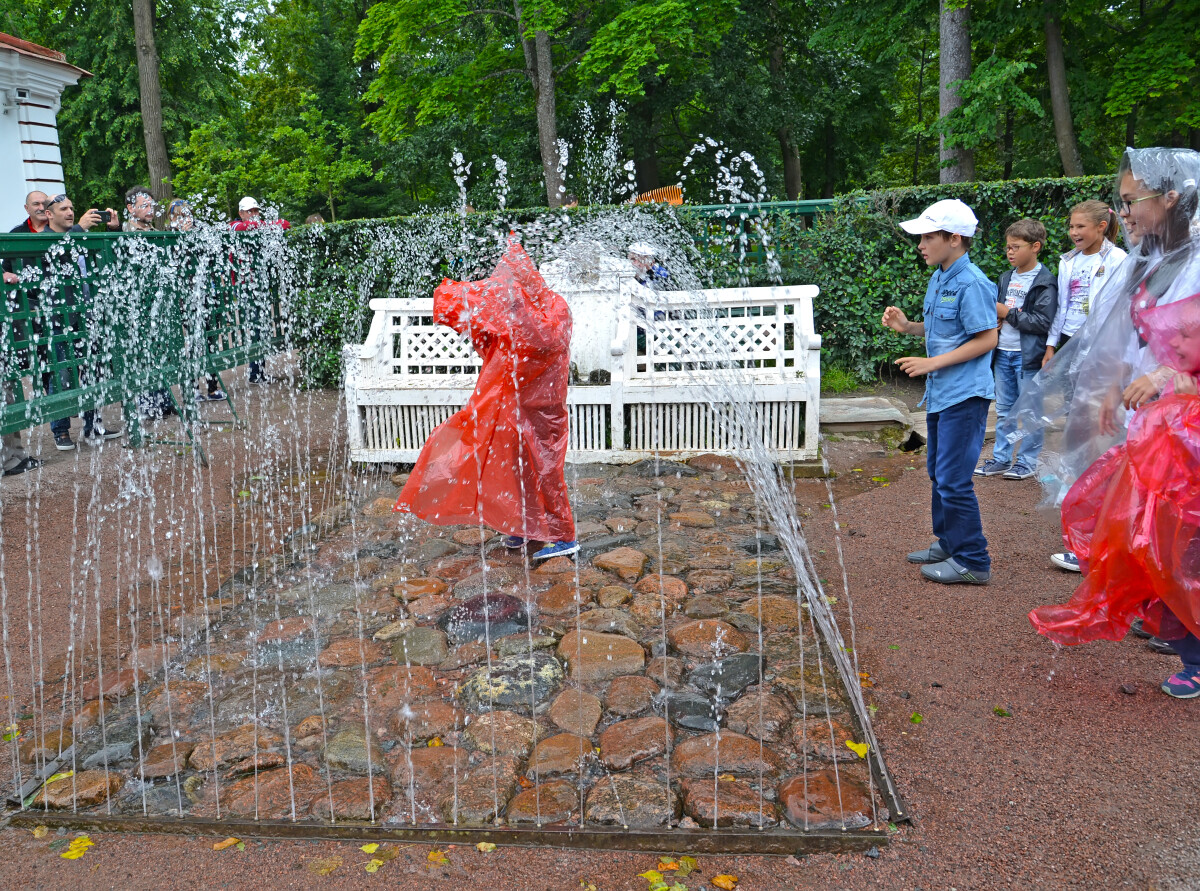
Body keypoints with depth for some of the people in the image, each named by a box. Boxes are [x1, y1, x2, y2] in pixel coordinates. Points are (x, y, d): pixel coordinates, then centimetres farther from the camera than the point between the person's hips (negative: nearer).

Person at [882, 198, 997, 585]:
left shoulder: (971, 284, -17)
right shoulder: (938, 279, 11)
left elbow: (986, 338, -18)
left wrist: (932, 363, -19)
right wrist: (908, 326, 4)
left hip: (964, 395, -10)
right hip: (940, 393, 10)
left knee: (953, 480, -6)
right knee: (939, 474, 18)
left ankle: (972, 561, 5)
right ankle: (947, 543, 33)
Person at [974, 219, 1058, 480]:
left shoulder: (1044, 282, -10)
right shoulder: (1007, 278, 12)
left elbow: (1044, 321, -18)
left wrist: (1008, 314, -16)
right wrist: (994, 314, 2)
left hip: (1028, 356, -7)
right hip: (1003, 352, 7)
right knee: (1004, 409, 13)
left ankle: (1028, 461, 12)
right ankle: (1001, 459, 21)